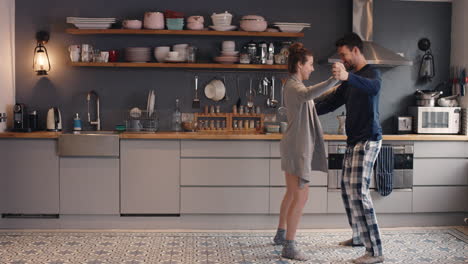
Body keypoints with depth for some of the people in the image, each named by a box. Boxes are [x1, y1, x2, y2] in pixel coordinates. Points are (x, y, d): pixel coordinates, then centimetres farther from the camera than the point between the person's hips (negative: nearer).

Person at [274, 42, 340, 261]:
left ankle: (281, 234, 35)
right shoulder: (294, 87, -19)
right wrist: (335, 79, -47)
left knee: (292, 193, 21)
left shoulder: (294, 85, 14)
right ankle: (289, 247, -3)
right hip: (297, 147, -11)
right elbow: (309, 94, -43)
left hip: (295, 146, 11)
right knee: (301, 196, -8)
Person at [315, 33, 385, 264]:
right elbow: (331, 102, 22)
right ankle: (359, 236, 30)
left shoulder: (372, 72, -11)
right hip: (354, 141, 10)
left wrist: (348, 76, -53)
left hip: (367, 140, -10)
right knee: (347, 189, 15)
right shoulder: (350, 80, 18)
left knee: (358, 192, -15)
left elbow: (373, 88, -36)